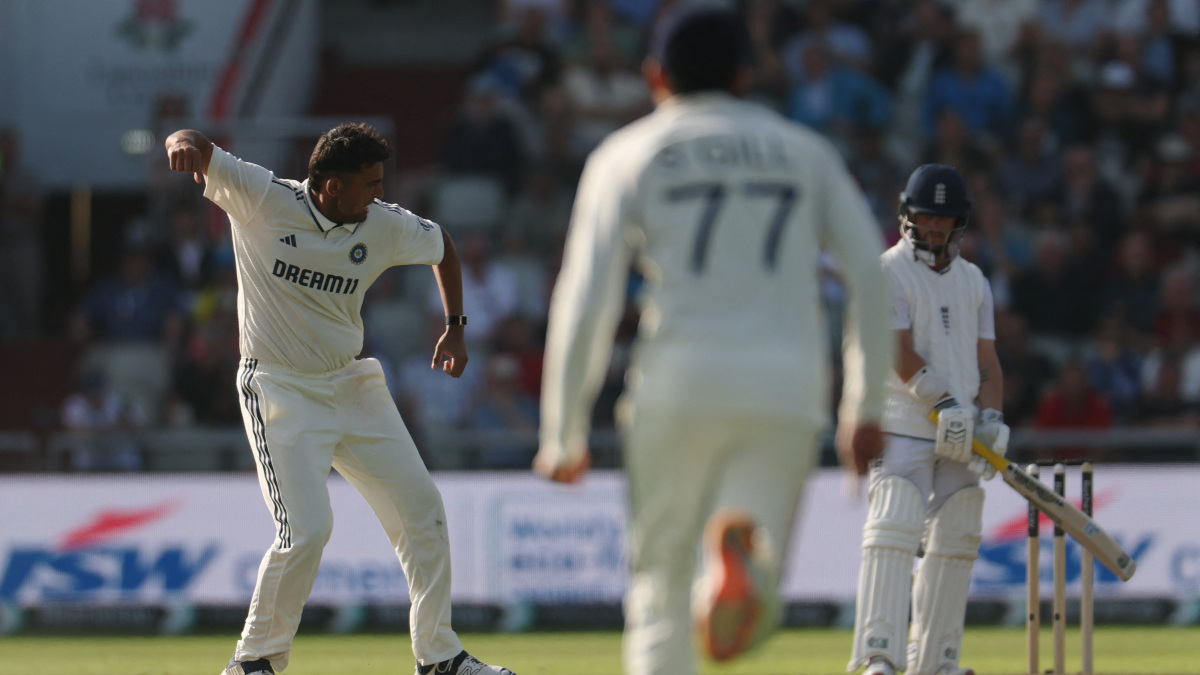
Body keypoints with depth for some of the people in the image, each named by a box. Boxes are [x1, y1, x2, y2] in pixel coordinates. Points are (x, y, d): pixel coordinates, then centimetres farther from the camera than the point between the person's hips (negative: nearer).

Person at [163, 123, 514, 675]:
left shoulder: (384, 227, -3)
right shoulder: (262, 199, -14)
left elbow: (441, 246, 17)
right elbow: (200, 155, -21)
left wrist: (455, 328, 10)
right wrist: (187, 143, -45)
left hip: (352, 384, 6)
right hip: (280, 391, -6)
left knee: (421, 509, 6)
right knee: (307, 529, -18)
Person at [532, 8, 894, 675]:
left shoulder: (629, 155, 12)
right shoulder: (807, 150, 19)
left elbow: (587, 301, 3)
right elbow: (872, 275, 9)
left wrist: (563, 435, 7)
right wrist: (866, 407, 12)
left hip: (679, 385, -1)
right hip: (790, 391, 1)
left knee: (661, 582, 11)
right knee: (754, 606, 1)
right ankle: (744, 543, -35)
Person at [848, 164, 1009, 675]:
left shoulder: (973, 281, 17)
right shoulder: (888, 272, -2)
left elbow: (987, 360, 14)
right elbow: (899, 352, -13)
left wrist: (991, 419, -2)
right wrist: (944, 402, -22)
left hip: (961, 433, 7)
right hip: (903, 424, -6)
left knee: (955, 541, 7)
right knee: (893, 531, -18)